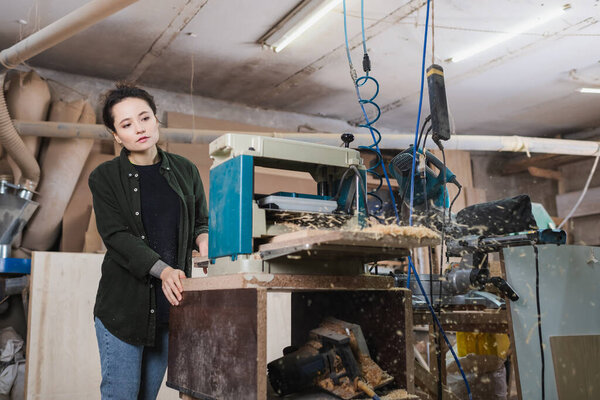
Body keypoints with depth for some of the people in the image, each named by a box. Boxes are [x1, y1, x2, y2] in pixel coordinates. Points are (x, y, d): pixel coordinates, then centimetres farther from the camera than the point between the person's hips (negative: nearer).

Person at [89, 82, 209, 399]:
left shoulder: (185, 171, 8)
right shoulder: (104, 178, -1)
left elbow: (201, 221, 12)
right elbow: (116, 236, -12)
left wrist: (204, 238, -13)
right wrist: (163, 270, -27)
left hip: (172, 302, 3)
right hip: (123, 305, -2)